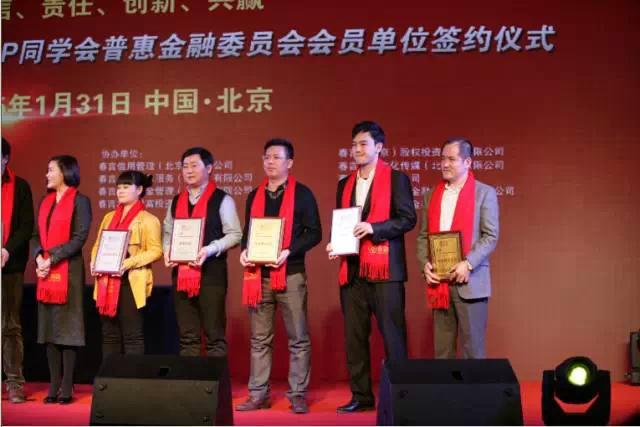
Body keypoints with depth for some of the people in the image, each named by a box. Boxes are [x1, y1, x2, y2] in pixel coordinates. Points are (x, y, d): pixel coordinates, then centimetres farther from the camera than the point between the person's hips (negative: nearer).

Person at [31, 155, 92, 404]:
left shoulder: (79, 201, -2)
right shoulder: (46, 201, 17)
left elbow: (79, 238, -10)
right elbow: (37, 234, 15)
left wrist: (52, 259, -15)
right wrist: (38, 257, -4)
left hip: (68, 271, -6)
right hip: (44, 271, 6)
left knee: (67, 328, -5)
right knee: (48, 328, 6)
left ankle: (66, 388, 0)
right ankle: (54, 386, 12)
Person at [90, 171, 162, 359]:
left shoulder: (148, 219, -2)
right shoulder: (109, 217, 19)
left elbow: (156, 250, -10)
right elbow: (98, 245, 22)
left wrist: (129, 263, -21)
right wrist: (94, 261, 0)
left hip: (131, 282, -6)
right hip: (106, 282, 7)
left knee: (132, 335, -4)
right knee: (109, 334, 9)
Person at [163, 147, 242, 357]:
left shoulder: (222, 199, -2)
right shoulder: (176, 201, 16)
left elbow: (235, 234, -6)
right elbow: (167, 232, 21)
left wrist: (210, 249, -20)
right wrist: (167, 251, 0)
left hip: (211, 272, -5)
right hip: (181, 273, 6)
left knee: (214, 334, -1)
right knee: (186, 335, 10)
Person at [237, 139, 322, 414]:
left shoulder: (302, 193, 1)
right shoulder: (254, 196, 15)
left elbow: (314, 233, -4)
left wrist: (289, 251, -17)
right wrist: (244, 251, -1)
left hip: (290, 274, -4)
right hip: (258, 274, 4)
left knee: (298, 338, 0)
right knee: (259, 339, 7)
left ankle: (298, 395, 7)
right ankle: (258, 394, 14)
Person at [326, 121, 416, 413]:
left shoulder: (396, 179, 0)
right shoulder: (345, 184, 17)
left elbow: (408, 218, -8)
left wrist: (374, 228, -20)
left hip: (384, 268, -6)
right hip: (351, 269, 6)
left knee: (392, 333, -2)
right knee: (354, 335, 8)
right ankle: (361, 395, 17)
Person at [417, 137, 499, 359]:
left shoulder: (484, 193, 2)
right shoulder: (431, 196, 16)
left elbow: (491, 236, -5)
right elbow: (423, 235, 14)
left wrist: (468, 263, -17)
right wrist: (425, 263, -4)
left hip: (469, 282, -4)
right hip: (438, 281, 4)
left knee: (472, 347, -1)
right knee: (442, 349, 7)